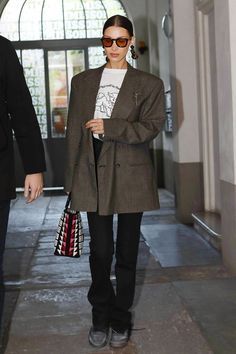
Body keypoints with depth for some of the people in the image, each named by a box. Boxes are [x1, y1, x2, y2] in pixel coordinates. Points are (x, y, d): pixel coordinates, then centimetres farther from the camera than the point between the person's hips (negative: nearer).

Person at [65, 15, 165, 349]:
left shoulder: (148, 83, 7)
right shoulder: (82, 81, 13)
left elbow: (152, 126, -4)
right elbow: (74, 131, 10)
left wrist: (109, 127, -14)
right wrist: (72, 179, 5)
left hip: (130, 175, -1)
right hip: (94, 174, 1)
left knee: (127, 251, 6)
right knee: (100, 250, 1)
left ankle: (121, 320, 21)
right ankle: (101, 316, 19)